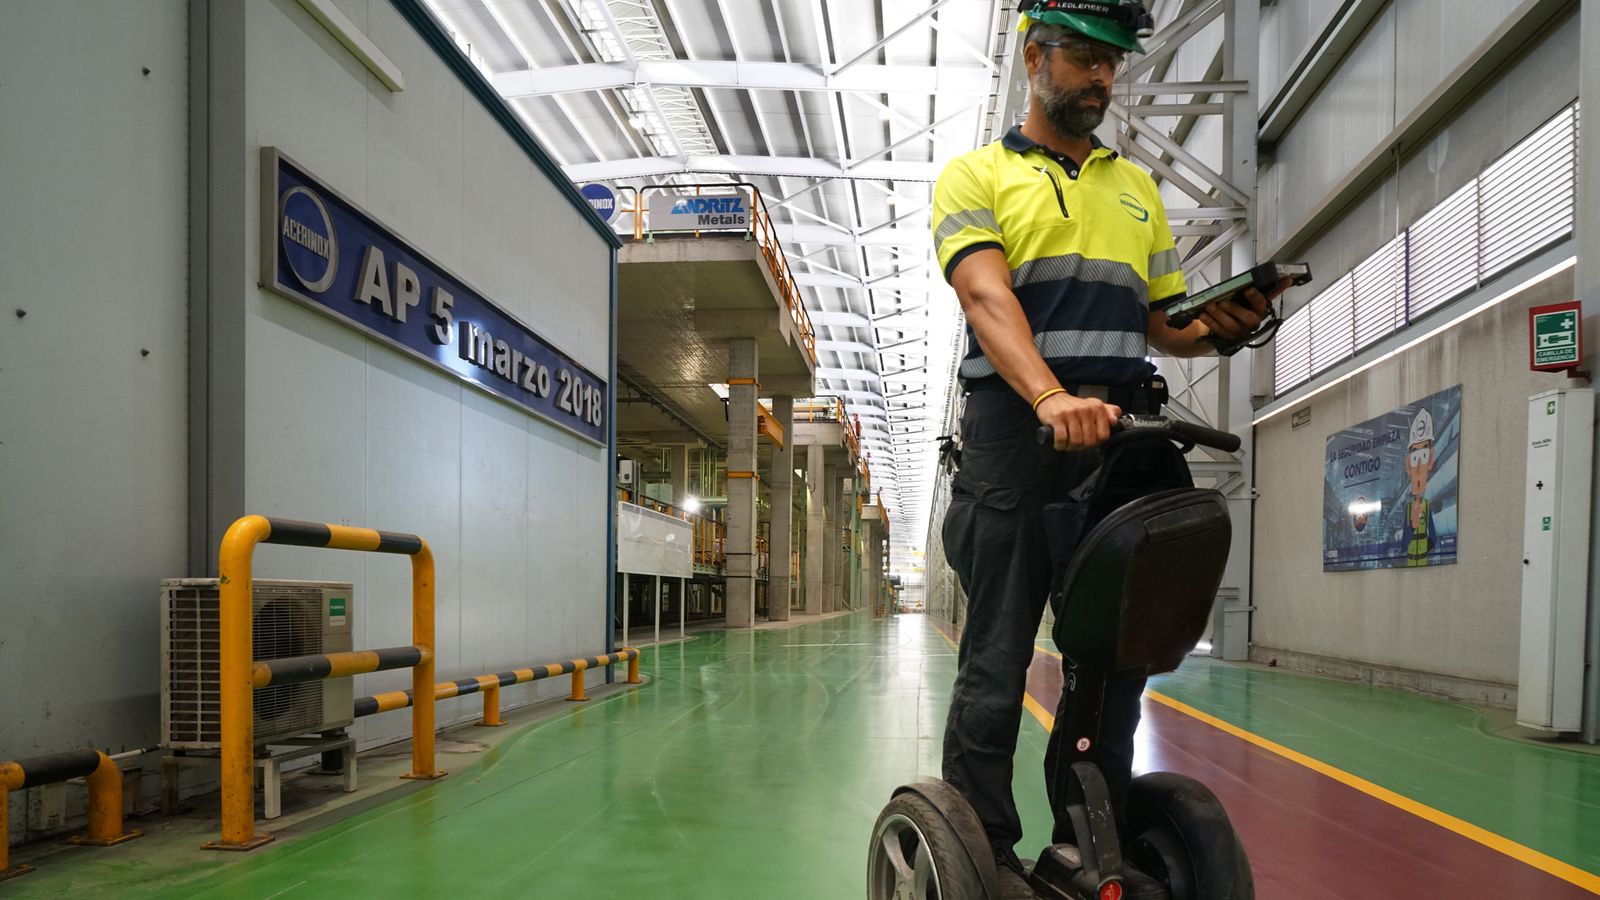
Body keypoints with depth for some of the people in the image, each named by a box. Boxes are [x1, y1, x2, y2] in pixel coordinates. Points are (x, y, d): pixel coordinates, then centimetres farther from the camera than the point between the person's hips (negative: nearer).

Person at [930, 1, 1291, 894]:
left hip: (1127, 432, 5)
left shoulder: (1139, 188, 23)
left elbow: (1164, 320, 22)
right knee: (999, 656, -3)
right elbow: (988, 297, -11)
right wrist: (1052, 397, -28)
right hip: (1017, 429, -5)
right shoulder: (978, 175, 7)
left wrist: (1221, 327, -1)